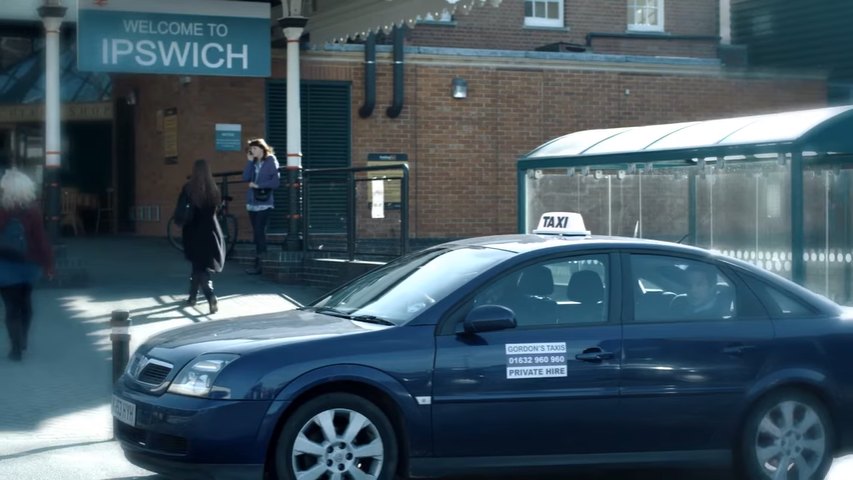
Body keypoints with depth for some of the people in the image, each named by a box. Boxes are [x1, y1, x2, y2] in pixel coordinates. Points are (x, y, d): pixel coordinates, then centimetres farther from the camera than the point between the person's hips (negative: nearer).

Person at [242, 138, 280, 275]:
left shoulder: (271, 162, -5)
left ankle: (259, 265, -10)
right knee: (257, 233, 7)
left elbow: (275, 182, -10)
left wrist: (258, 185, -13)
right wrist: (250, 161, -4)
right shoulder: (254, 163, 11)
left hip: (264, 203, -6)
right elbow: (246, 178, -1)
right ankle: (259, 263, 10)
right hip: (252, 203, 6)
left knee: (260, 233, -10)